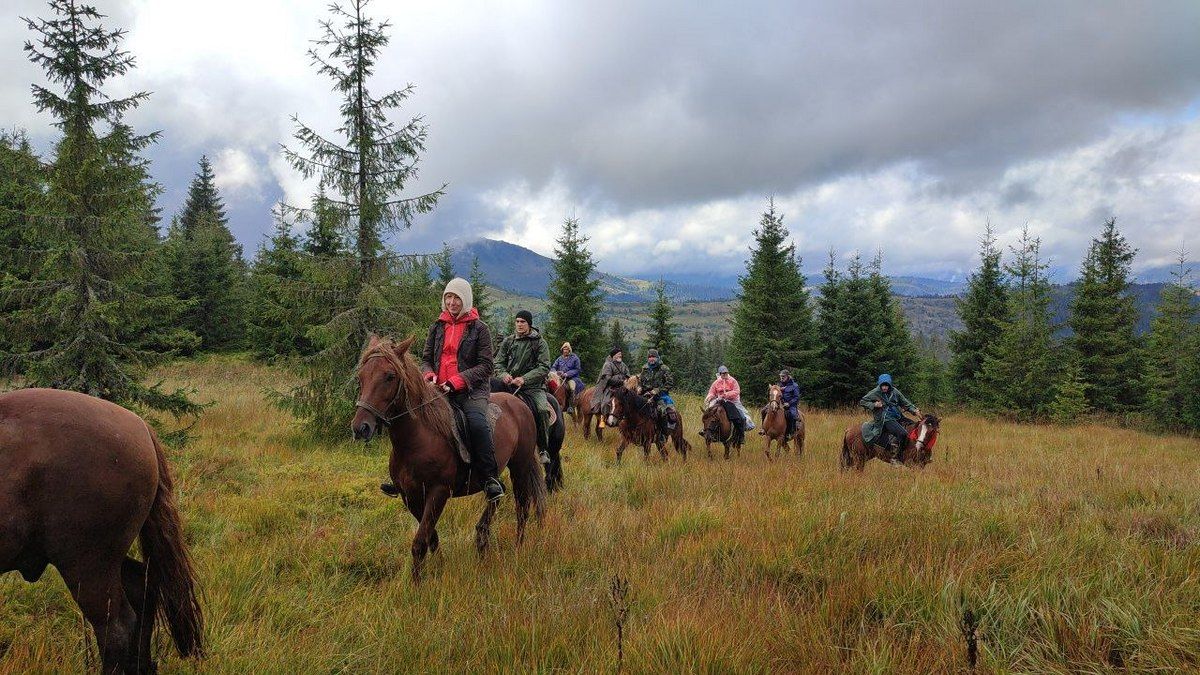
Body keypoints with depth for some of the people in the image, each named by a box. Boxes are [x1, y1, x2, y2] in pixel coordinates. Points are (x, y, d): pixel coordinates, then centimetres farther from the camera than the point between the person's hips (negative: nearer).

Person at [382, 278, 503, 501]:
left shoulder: (479, 328, 1)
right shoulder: (437, 327, 15)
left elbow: (485, 366, -4)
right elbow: (426, 358, 20)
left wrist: (456, 381, -15)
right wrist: (429, 374, -4)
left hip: (471, 391, -5)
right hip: (438, 390, 5)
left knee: (477, 423, -31)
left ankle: (491, 479, -25)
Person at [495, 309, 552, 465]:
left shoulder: (539, 343, 2)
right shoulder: (508, 341, 12)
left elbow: (544, 368, -6)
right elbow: (498, 363, 12)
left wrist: (524, 379, -18)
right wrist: (504, 375, -12)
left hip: (533, 386, -3)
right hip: (510, 385, 3)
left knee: (543, 410, -28)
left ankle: (543, 449, -14)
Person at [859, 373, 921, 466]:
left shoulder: (894, 392, 5)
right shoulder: (875, 393, -4)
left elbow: (906, 403, 10)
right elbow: (862, 402, 2)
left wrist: (915, 410, -6)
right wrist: (873, 405, -13)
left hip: (897, 417, 7)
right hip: (885, 419, -7)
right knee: (902, 433, -26)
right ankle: (894, 458, -20)